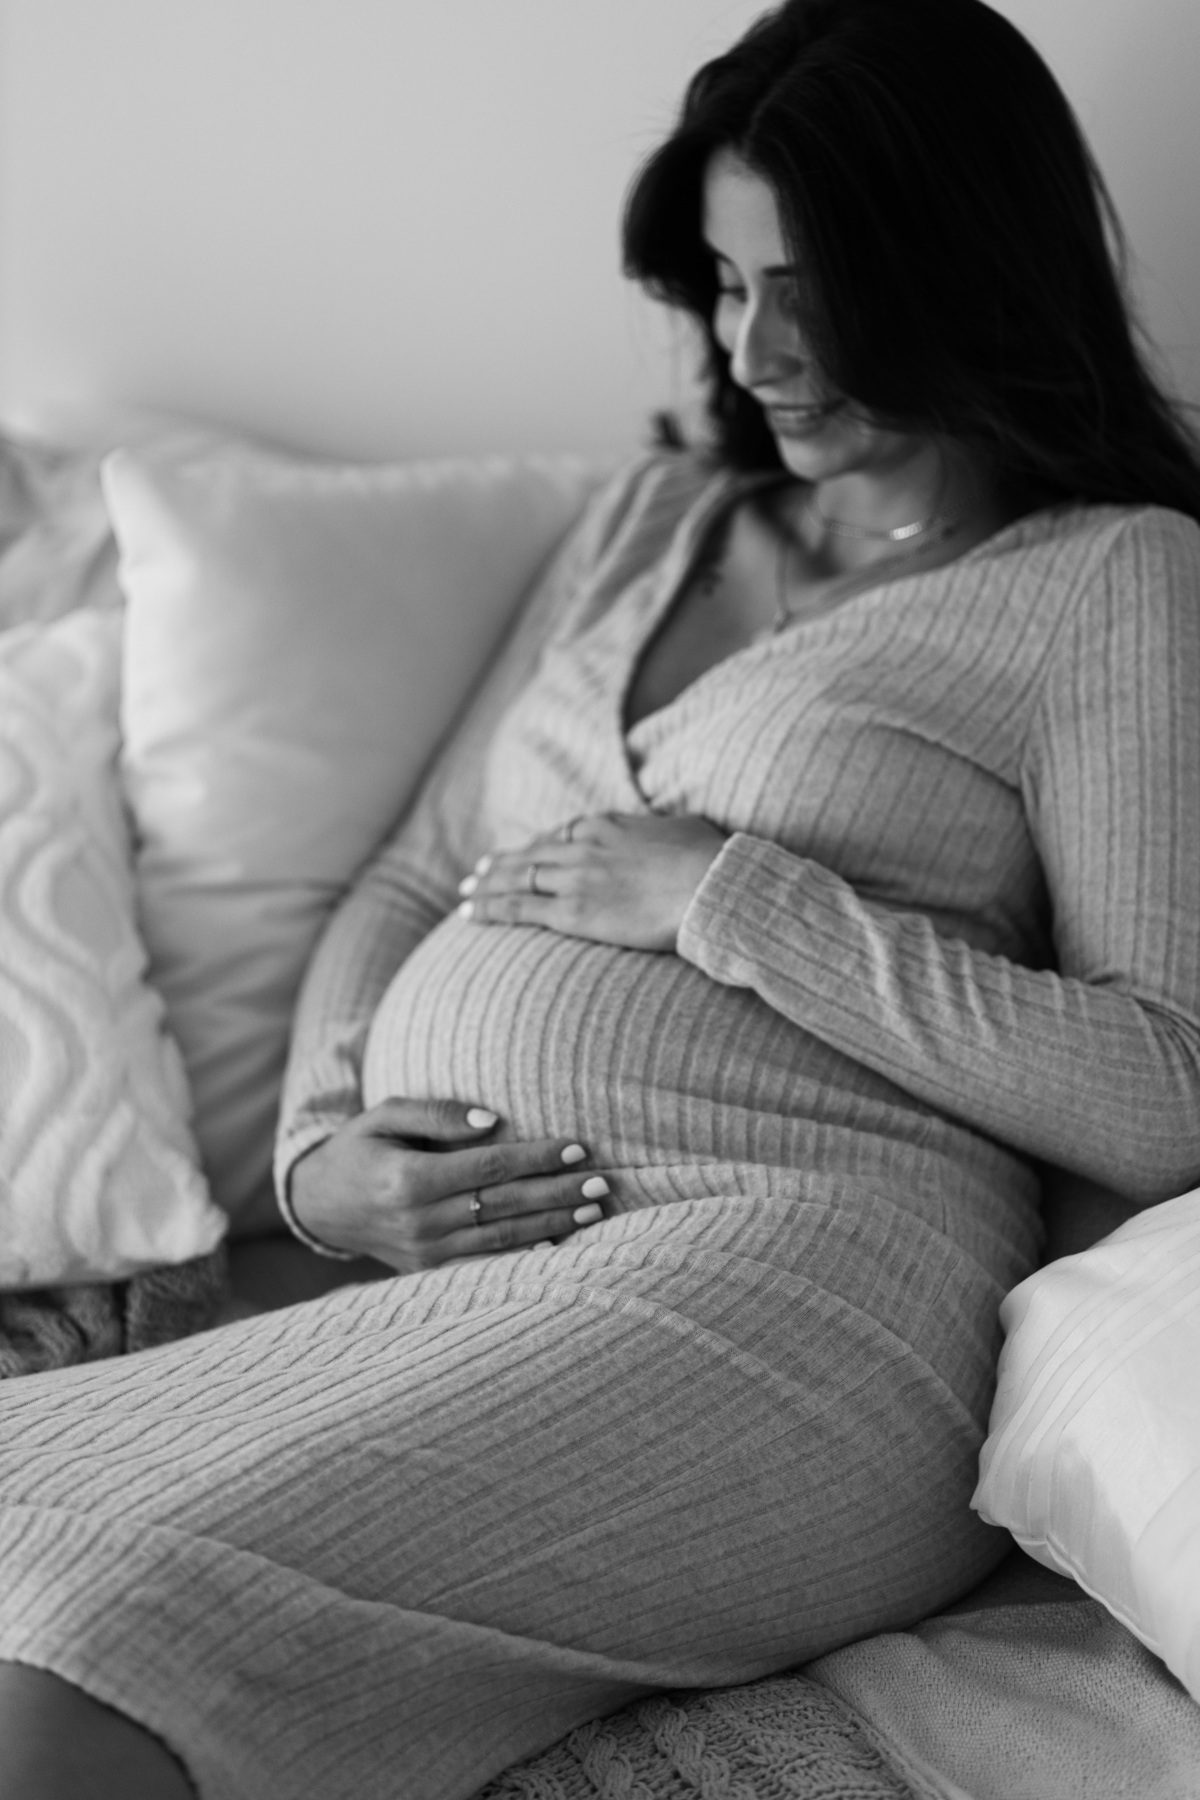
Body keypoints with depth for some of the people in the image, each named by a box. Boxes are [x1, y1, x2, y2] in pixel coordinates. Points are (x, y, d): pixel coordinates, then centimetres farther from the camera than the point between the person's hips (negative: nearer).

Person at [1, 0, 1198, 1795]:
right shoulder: (654, 518, 24)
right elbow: (411, 880, 22)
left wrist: (732, 895, -8)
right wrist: (321, 1147, 1)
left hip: (792, 1276, -6)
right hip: (439, 1276, 6)